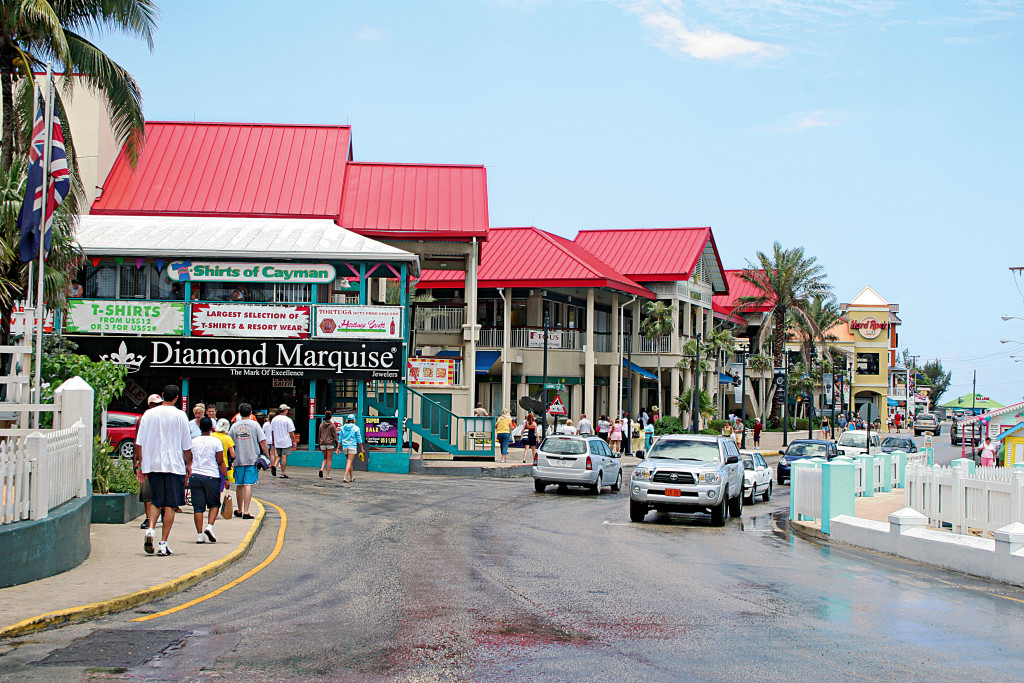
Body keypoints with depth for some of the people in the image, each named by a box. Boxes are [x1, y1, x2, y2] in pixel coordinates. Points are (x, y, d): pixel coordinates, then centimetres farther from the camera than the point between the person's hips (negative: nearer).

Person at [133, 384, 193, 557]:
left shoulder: (148, 414, 4)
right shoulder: (180, 415, -3)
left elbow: (140, 443, 4)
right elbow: (186, 445, 1)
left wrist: (140, 465, 11)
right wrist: (188, 464, 14)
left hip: (152, 465, 3)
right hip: (174, 465, -3)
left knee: (157, 502, 16)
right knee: (170, 505, 2)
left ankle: (150, 529, -8)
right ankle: (163, 544, -2)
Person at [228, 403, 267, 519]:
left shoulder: (234, 426, 6)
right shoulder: (254, 424, -3)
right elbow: (262, 441, -6)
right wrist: (265, 455, 3)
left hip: (238, 460, 3)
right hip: (252, 459, -3)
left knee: (239, 486, 14)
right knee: (248, 485, -7)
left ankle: (239, 510, 25)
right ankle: (245, 512, -14)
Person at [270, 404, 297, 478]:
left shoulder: (274, 419, 5)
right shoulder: (288, 420, -11)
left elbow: (272, 431, 13)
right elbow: (291, 432, -10)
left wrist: (273, 441, 23)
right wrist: (294, 441, 0)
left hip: (277, 442, 5)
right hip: (286, 442, -5)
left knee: (279, 455, 18)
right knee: (284, 457, 0)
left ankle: (274, 465, -8)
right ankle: (282, 473, 0)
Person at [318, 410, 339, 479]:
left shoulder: (321, 425, 6)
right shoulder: (332, 425, -7)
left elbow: (319, 435, 12)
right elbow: (334, 435, -7)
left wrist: (319, 445, 20)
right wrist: (337, 445, -3)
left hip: (322, 443, 4)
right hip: (330, 443, -4)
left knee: (325, 458, 18)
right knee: (329, 460, 2)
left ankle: (322, 469, -8)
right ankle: (327, 475, 1)